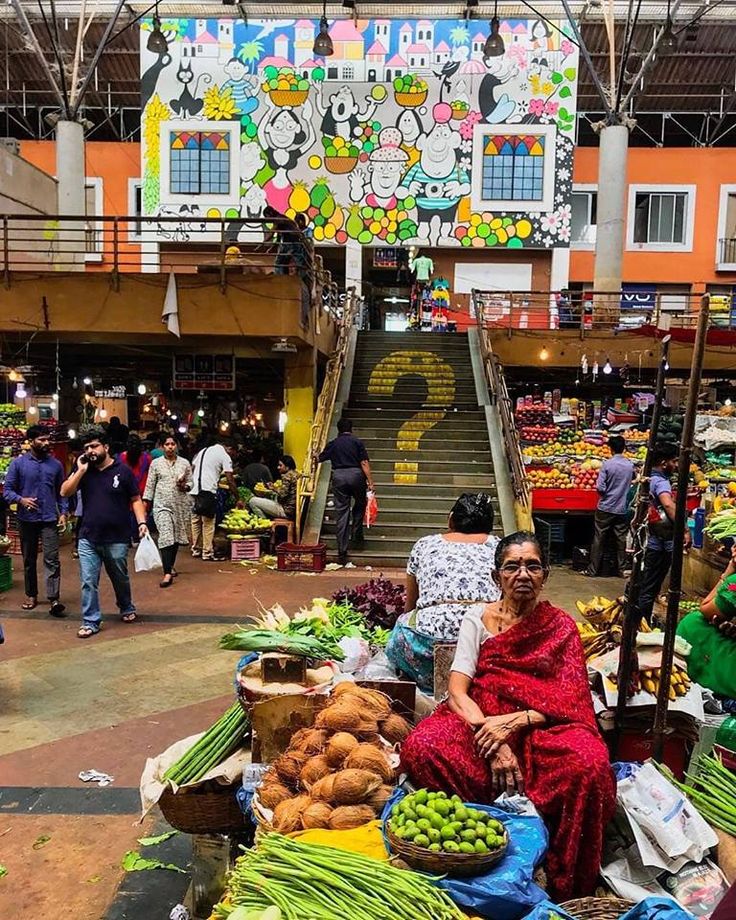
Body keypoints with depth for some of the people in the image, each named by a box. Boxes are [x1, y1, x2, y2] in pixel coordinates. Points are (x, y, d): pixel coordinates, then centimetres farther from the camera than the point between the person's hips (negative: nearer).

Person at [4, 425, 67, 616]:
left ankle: (53, 599, -10)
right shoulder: (18, 463, 0)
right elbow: (7, 490, 0)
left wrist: (63, 512, -1)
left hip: (49, 520, 0)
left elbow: (61, 491, 11)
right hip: (27, 520, 1)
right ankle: (31, 596, 26)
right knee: (29, 560, 13)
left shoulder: (55, 464, 5)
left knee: (52, 559, -8)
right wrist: (21, 500, -19)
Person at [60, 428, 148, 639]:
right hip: (88, 538, 2)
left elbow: (135, 500, -1)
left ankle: (127, 609, 40)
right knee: (88, 582, 0)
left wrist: (141, 522, -14)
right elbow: (65, 492, -3)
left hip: (117, 539, -2)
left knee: (120, 579, 17)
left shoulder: (123, 470, -5)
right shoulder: (83, 470, 4)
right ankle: (90, 622, 11)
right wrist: (80, 470, -13)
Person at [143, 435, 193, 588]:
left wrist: (184, 486, -12)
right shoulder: (156, 463, 3)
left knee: (176, 536, 10)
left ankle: (171, 565, 30)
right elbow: (150, 485, 4)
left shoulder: (185, 463, 7)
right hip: (162, 504, -2)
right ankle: (168, 573, -16)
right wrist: (145, 504, 1)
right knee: (166, 536, -13)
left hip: (181, 504, 2)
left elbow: (190, 482, 11)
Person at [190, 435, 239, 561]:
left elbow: (192, 469, 18)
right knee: (208, 523, 0)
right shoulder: (225, 456, 0)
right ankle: (207, 553, 2)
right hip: (208, 491, -7)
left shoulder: (203, 450, 20)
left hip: (194, 490, 7)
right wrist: (237, 499, 1)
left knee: (196, 520, 15)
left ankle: (196, 550, 23)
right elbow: (230, 481, -4)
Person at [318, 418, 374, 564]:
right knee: (360, 504, 24)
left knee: (341, 513, 3)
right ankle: (356, 537, 17)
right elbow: (364, 463, -3)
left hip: (338, 477, 2)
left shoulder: (333, 444, 13)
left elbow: (319, 458, 27)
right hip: (356, 475, -1)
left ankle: (342, 552, 2)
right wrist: (370, 482, -2)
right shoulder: (357, 442, 6)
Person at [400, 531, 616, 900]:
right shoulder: (478, 620, 6)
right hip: (480, 721, 0)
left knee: (589, 766, -33)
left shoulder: (561, 626, 6)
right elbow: (458, 693, -3)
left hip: (542, 728, 0)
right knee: (421, 748, -30)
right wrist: (494, 742, -20)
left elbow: (569, 702, -2)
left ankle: (566, 888, -12)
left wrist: (512, 722, -19)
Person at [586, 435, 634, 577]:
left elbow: (600, 487, -15)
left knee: (599, 540, 4)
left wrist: (605, 493, 5)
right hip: (622, 509, 3)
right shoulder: (630, 465, -1)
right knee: (622, 540, 10)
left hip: (605, 508, -3)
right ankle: (622, 569, 16)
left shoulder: (607, 464, -13)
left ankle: (593, 570, 8)